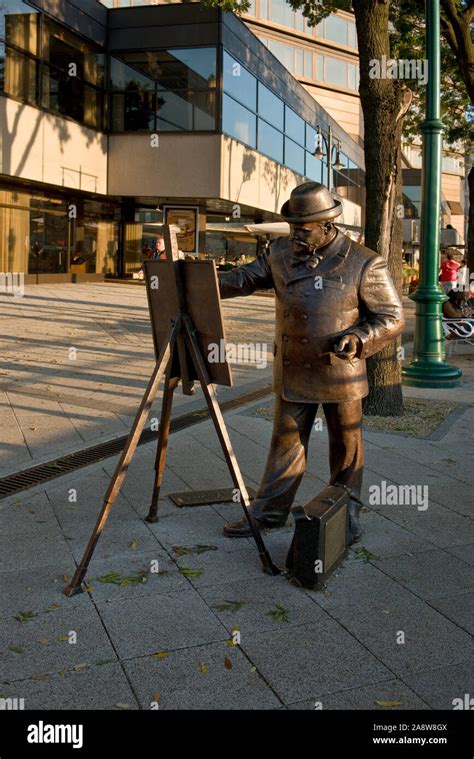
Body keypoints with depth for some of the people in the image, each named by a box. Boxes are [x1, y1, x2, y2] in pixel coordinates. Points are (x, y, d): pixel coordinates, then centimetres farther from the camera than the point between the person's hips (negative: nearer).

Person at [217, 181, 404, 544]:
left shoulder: (364, 263, -13)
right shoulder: (281, 253, 1)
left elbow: (392, 317, -9)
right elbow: (248, 278, 15)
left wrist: (358, 338, -24)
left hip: (341, 375, -3)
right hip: (293, 373, 4)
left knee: (346, 447, 12)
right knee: (286, 442, 12)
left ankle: (347, 514, 30)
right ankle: (269, 511, 24)